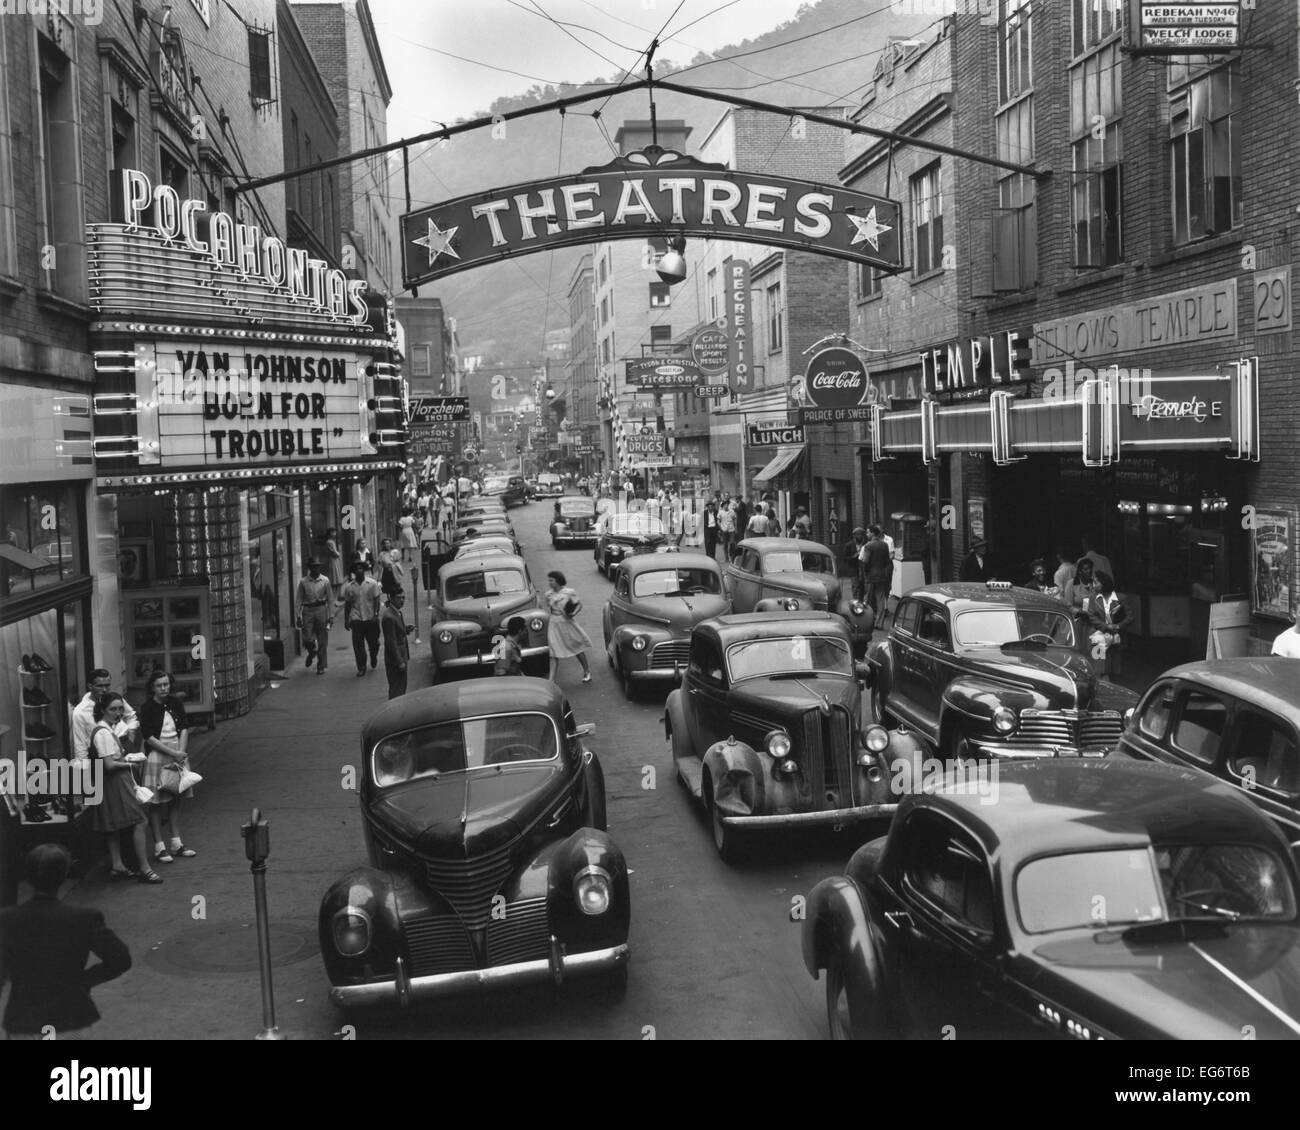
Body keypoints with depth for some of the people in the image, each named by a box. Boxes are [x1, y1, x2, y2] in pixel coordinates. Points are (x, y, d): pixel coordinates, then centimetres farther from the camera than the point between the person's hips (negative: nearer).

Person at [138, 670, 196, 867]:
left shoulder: (175, 703, 5)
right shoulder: (147, 708, -8)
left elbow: (185, 728, 4)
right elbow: (148, 736, -12)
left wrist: (182, 752, -10)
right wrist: (173, 753, -16)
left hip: (178, 754, 5)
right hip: (157, 756, -5)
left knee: (176, 800, 9)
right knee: (156, 802, -2)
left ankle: (176, 843, 17)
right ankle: (159, 847, 2)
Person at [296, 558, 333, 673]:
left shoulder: (325, 581, 3)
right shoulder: (303, 582, 2)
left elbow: (330, 599, 4)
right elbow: (299, 600, 4)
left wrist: (331, 616, -1)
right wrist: (299, 616, -3)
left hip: (322, 611, 0)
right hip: (308, 612, 0)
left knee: (322, 641, 2)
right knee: (307, 639, -7)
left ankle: (321, 666, 12)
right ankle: (312, 653, 28)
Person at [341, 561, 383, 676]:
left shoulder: (372, 584, -2)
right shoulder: (349, 587, 3)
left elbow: (377, 600, -2)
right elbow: (347, 604, 9)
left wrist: (376, 614, -12)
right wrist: (346, 620, 8)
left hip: (371, 618, 0)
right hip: (356, 619, 0)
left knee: (373, 642, 10)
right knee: (358, 645, -5)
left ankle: (374, 658, 40)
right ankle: (361, 668, 3)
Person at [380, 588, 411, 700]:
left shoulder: (397, 612, 7)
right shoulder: (389, 617, -23)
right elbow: (391, 642, -23)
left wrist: (406, 630, 3)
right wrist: (400, 662, -21)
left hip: (401, 657, 10)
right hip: (395, 660, -10)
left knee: (402, 686, 19)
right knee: (396, 690, -2)